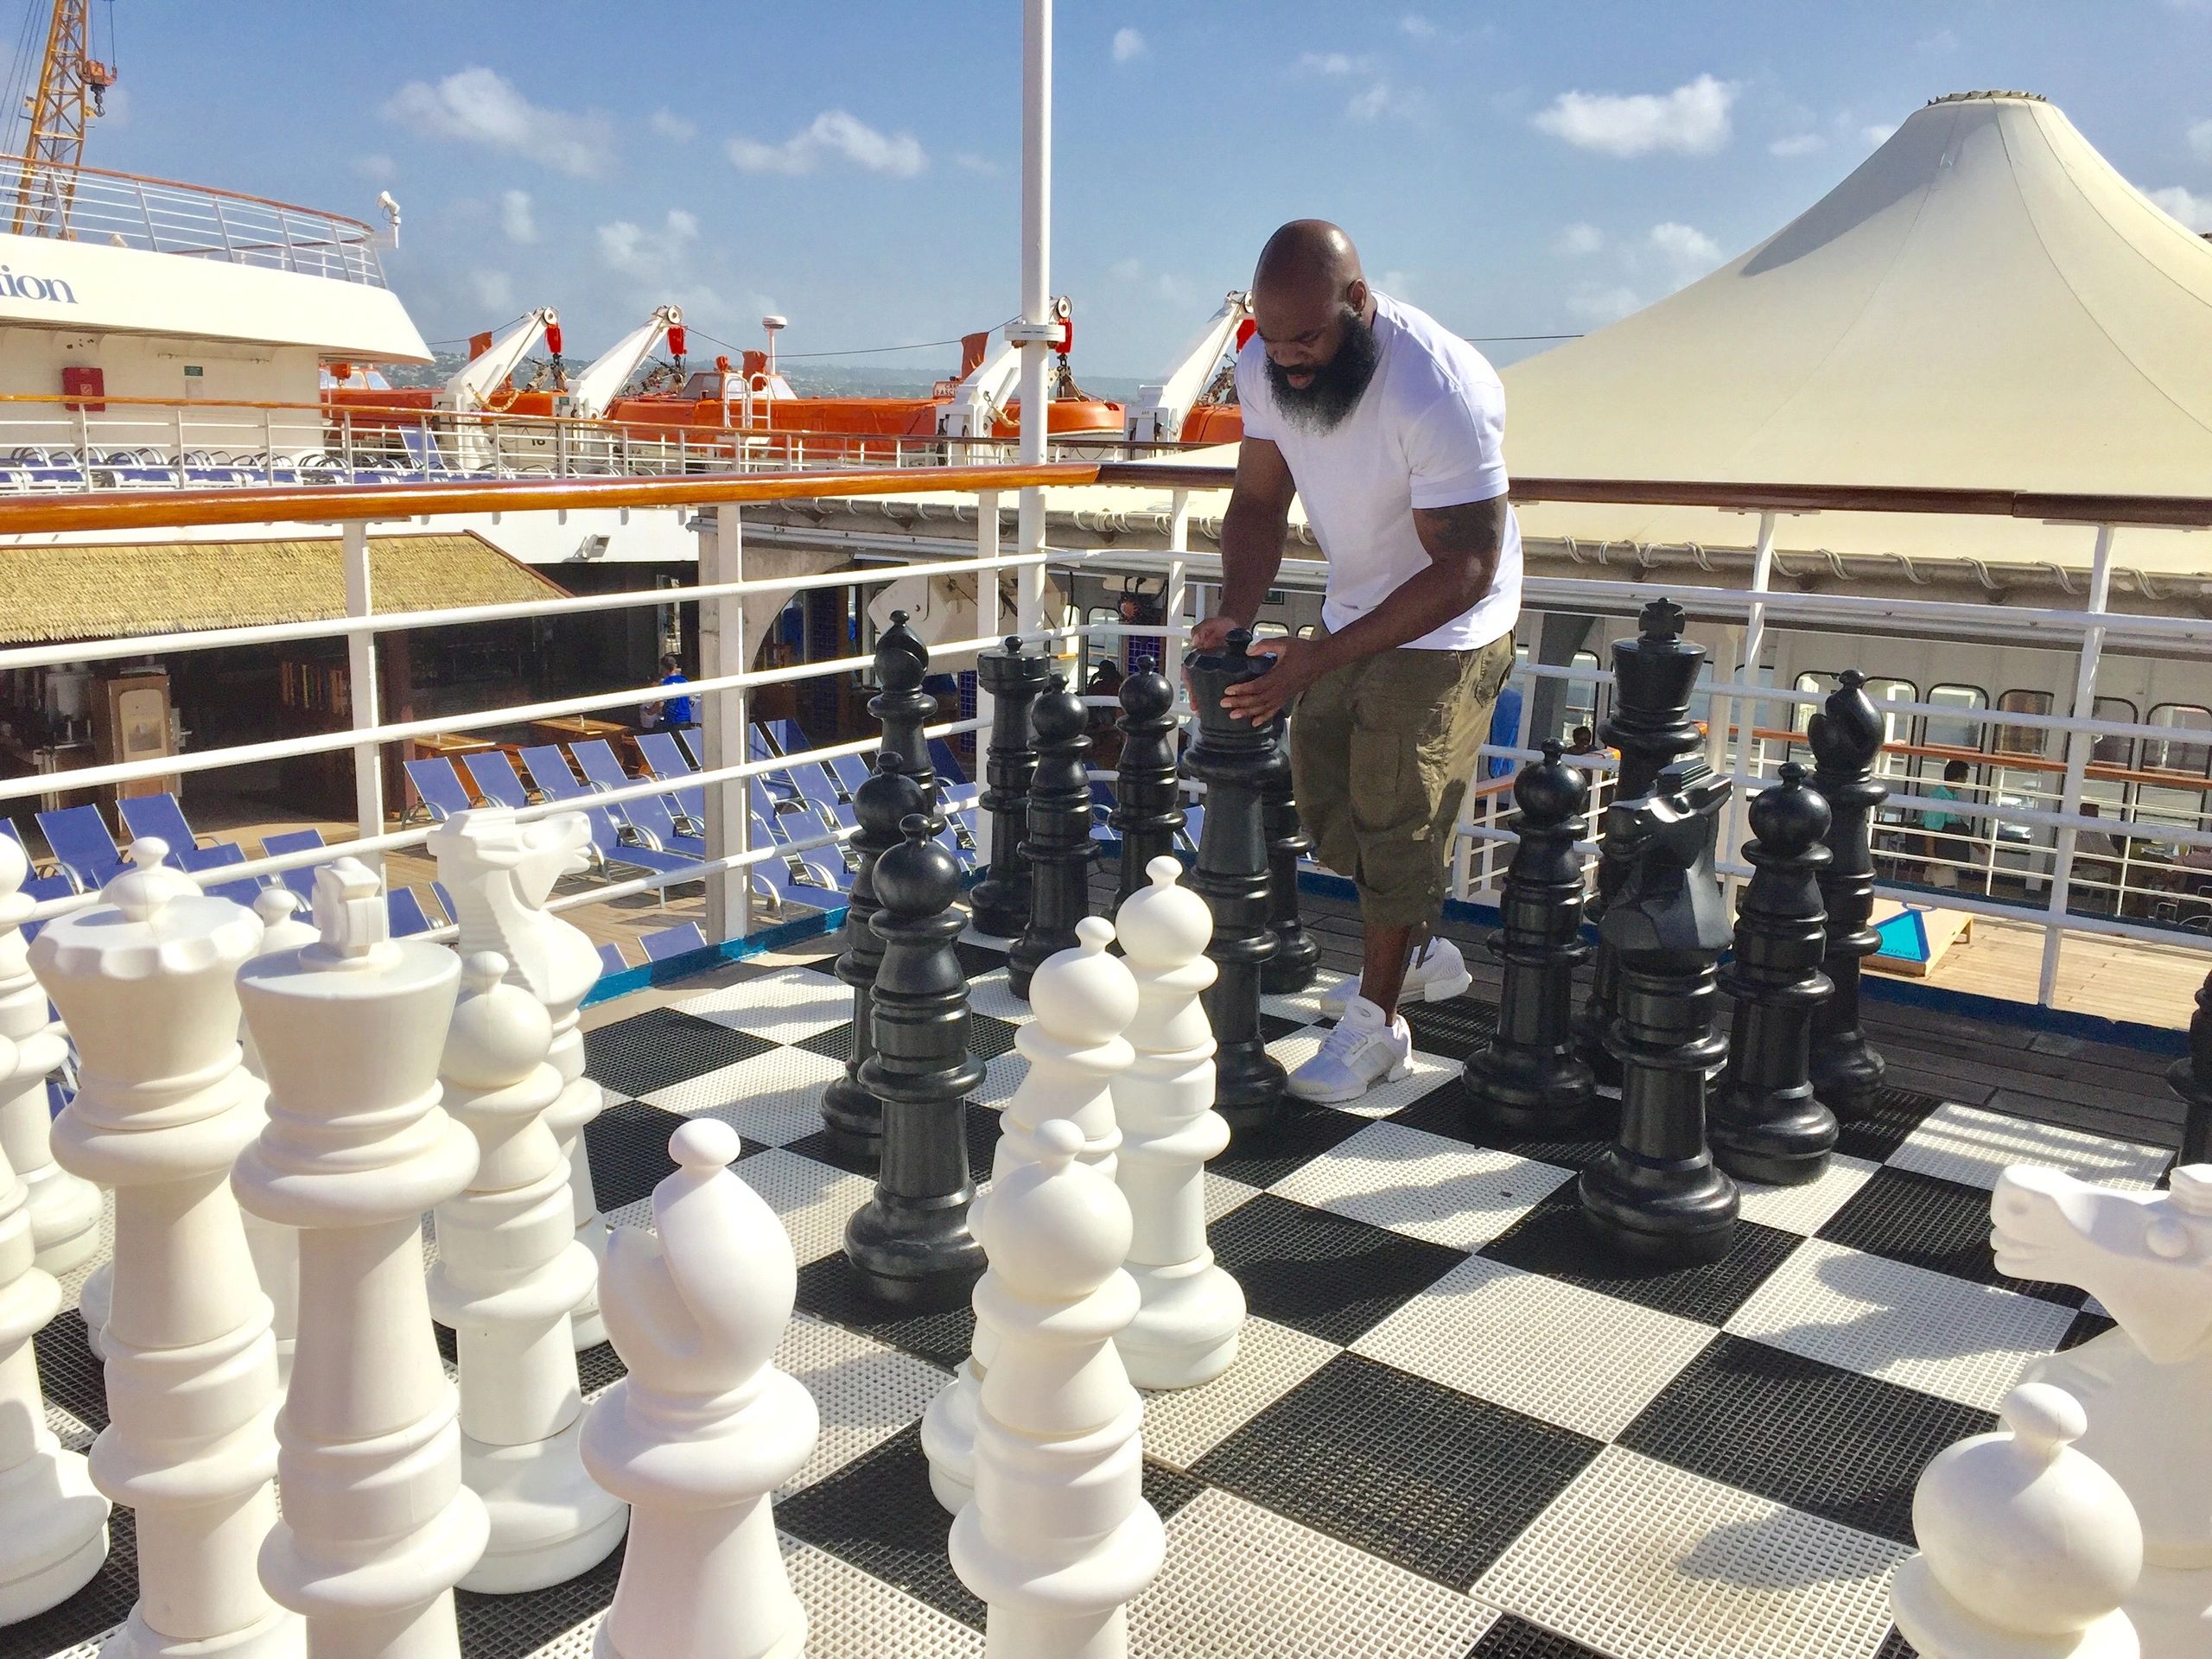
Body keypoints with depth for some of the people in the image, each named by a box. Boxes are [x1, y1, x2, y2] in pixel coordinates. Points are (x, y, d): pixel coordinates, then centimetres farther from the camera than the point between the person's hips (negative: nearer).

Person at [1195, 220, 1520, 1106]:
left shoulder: (1442, 390, -34)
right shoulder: (1265, 365, -13)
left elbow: (1466, 568, -32)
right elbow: (1259, 501, -2)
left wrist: (1325, 656, -36)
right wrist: (1233, 613, -21)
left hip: (1447, 628, -7)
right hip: (1353, 608, 7)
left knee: (1397, 821, -4)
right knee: (1323, 796, 13)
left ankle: (1378, 1022, 14)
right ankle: (1421, 950, 36)